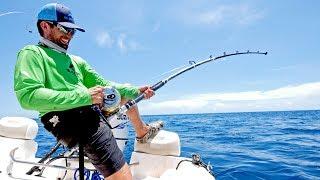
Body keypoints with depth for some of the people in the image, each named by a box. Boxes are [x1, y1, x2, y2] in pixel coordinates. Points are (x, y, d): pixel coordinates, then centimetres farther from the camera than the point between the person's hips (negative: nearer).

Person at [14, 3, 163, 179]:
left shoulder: (76, 61, 23)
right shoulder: (32, 53, 0)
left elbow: (104, 84, 18)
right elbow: (27, 95, -17)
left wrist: (136, 91, 6)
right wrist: (84, 96, -20)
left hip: (94, 111, 9)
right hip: (70, 121, -8)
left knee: (127, 92, 25)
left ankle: (142, 131, 38)